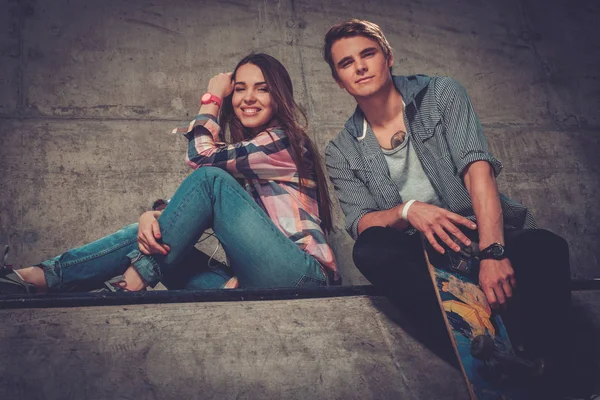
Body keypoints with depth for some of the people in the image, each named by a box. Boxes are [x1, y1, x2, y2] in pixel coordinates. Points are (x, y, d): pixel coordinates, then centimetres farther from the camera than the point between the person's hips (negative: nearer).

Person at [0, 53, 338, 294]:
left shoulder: (284, 139, -2)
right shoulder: (242, 148, 22)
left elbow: (201, 156, -10)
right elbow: (193, 205, 9)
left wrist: (212, 98, 5)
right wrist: (154, 216, -12)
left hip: (301, 274, -7)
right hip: (257, 281, 7)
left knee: (211, 179, -16)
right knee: (157, 232, -3)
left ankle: (136, 278, -15)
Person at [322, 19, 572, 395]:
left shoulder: (442, 94, 1)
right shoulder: (342, 153, 7)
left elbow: (477, 169, -13)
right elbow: (360, 223, -4)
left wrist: (492, 253, -30)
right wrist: (408, 210, -28)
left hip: (485, 234, -1)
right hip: (420, 253, 2)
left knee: (546, 248, -34)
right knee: (369, 250, -32)